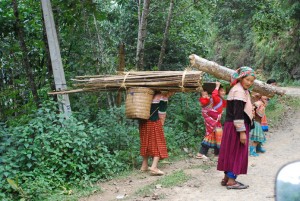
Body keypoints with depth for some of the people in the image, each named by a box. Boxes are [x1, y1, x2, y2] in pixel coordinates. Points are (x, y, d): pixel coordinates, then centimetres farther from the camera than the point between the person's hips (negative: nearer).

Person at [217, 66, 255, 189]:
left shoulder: (240, 90, 17)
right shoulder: (239, 91, -16)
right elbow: (238, 113, -22)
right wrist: (242, 132, -23)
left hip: (231, 126, 10)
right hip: (237, 127, -10)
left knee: (231, 152, 13)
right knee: (238, 153, -5)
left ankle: (227, 178, 20)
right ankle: (231, 181, -1)